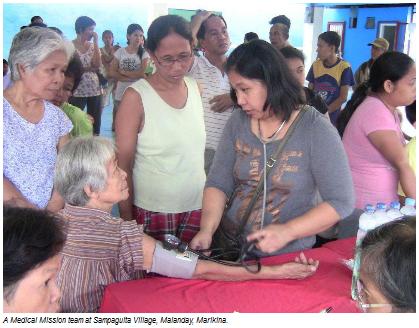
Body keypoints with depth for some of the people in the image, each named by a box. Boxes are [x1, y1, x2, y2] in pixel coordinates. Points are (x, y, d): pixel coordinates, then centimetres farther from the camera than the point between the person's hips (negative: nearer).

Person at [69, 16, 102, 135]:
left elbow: (97, 65, -7)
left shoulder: (93, 45, 9)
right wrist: (89, 68, -7)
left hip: (95, 89, 4)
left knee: (95, 121, 5)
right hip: (77, 91, -4)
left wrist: (95, 42, -6)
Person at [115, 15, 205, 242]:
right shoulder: (136, 96, -12)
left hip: (196, 207, 4)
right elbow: (123, 165, -9)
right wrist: (126, 219, -9)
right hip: (152, 212, -4)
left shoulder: (195, 88, 3)